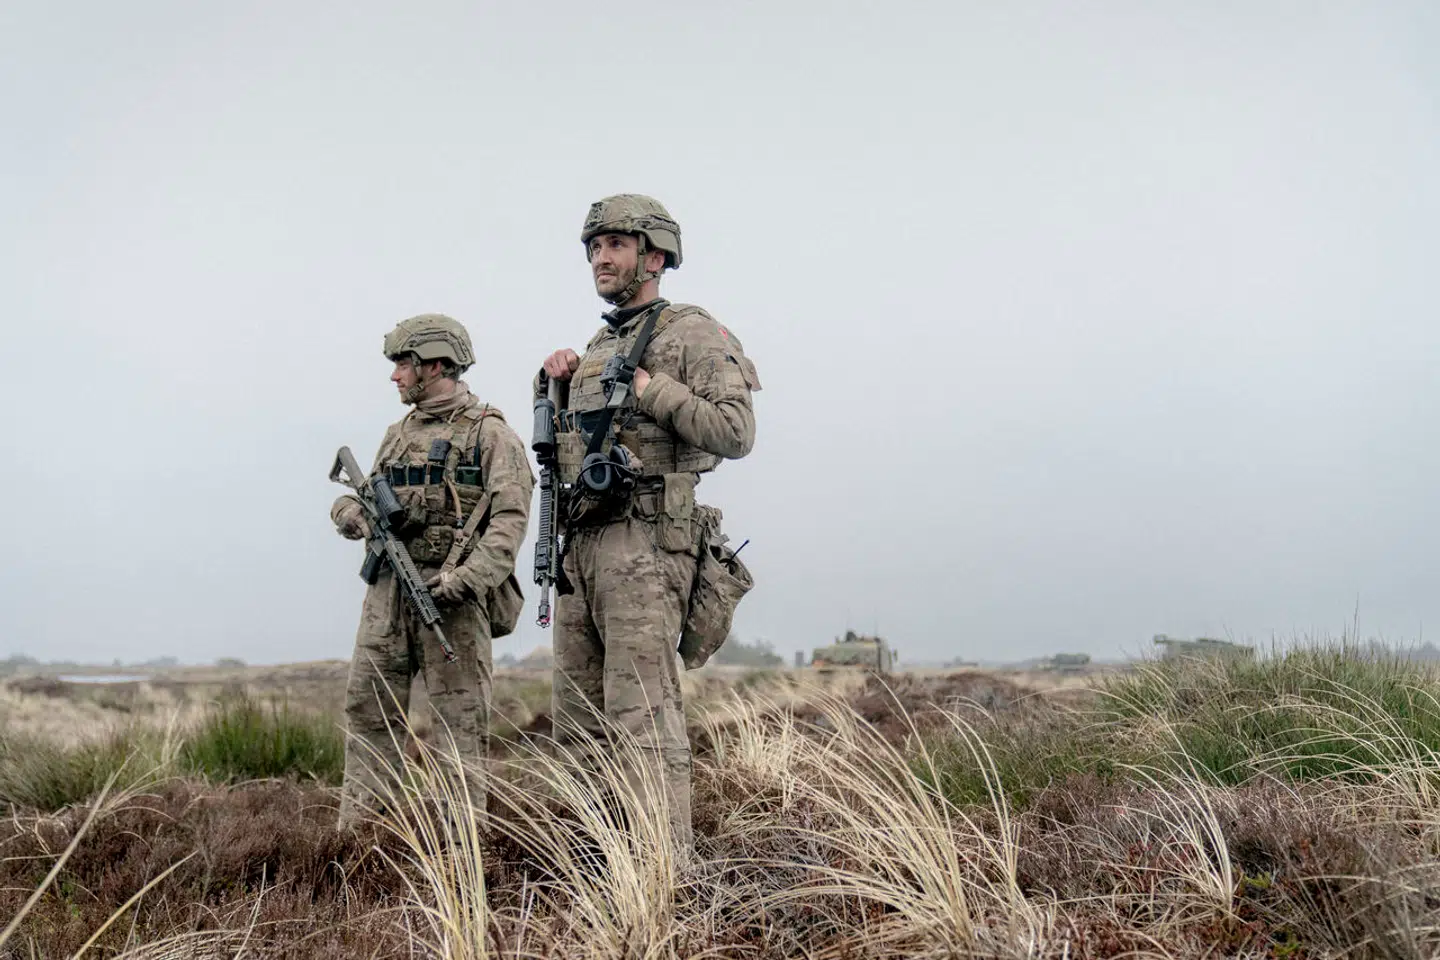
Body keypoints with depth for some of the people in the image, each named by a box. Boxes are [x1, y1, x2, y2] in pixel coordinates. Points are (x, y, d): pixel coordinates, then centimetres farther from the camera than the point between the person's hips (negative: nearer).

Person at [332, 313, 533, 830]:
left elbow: (510, 519, -11)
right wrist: (353, 512, -4)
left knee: (462, 721, -2)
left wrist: (467, 578, -23)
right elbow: (359, 502, 21)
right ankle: (354, 836, 11)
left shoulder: (491, 433, -2)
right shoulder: (398, 433, 19)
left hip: (451, 594, -6)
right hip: (389, 589, 7)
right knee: (367, 710, 5)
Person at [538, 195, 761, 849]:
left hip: (645, 545, -9)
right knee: (576, 721, 10)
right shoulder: (597, 347, 23)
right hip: (580, 544, 9)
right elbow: (558, 444, 33)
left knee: (641, 716, -13)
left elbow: (735, 433, -13)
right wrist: (550, 384, 15)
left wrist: (650, 388, -11)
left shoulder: (691, 333, -1)